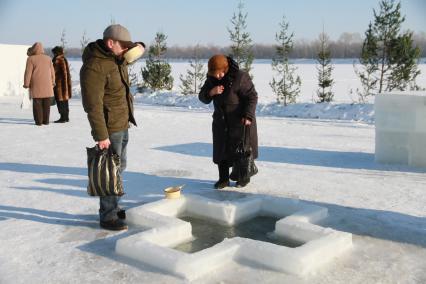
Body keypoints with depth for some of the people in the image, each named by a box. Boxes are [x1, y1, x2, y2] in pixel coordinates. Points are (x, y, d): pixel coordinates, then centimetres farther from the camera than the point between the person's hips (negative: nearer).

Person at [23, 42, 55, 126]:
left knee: (37, 103, 2)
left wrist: (26, 84, -1)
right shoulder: (48, 58, 6)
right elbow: (52, 72, 10)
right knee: (46, 104, 7)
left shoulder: (31, 59, -6)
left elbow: (28, 72, -7)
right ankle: (46, 121, 8)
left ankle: (38, 121, 1)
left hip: (36, 85, -3)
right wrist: (53, 82, 19)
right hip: (47, 84, 3)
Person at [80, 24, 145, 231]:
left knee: (119, 166, 18)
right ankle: (107, 217, 7)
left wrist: (139, 47, 4)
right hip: (109, 128, -10)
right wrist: (101, 135, -26)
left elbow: (131, 53, 28)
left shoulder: (117, 57, 6)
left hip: (122, 124, 10)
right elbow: (93, 105, -25)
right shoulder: (94, 67, -22)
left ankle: (113, 207, 33)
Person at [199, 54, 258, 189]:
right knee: (221, 150, 6)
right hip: (221, 121, 6)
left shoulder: (240, 77, -21)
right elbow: (202, 97, -1)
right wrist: (211, 92, -23)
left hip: (240, 121, -5)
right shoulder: (211, 79, -3)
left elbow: (252, 97, -18)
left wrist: (248, 116, -27)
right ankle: (223, 179, 17)